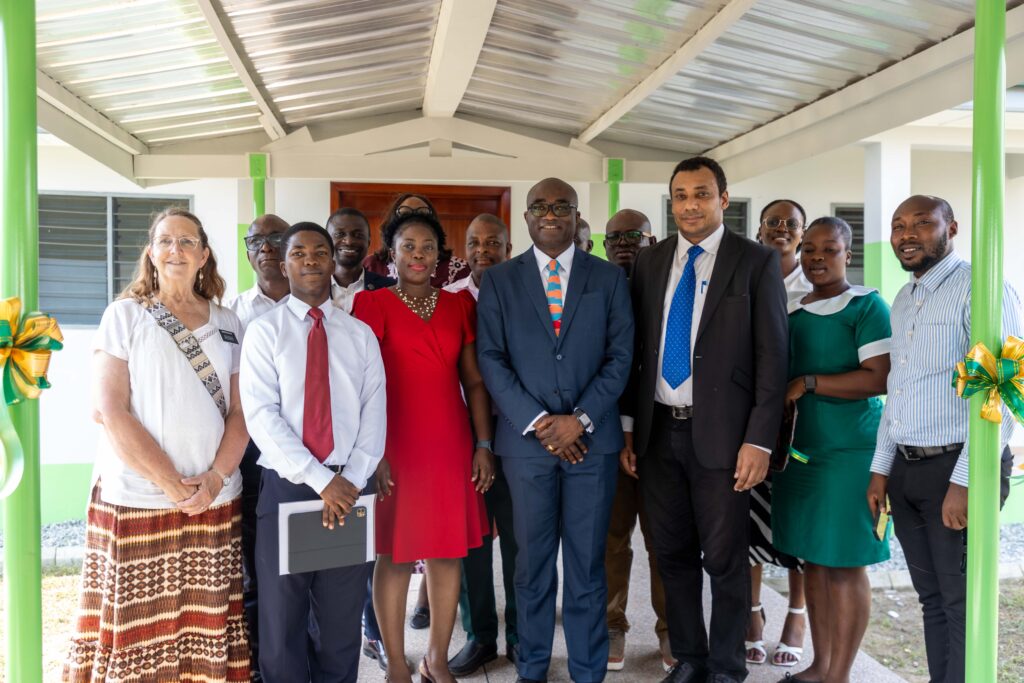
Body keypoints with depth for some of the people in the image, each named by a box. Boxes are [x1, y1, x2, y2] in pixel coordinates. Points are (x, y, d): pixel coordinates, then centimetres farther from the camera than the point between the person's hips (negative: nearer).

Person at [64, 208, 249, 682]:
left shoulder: (227, 325, 11)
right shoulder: (125, 315, 3)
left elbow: (239, 412, 7)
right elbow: (112, 412, -6)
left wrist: (214, 479, -10)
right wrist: (174, 486, -12)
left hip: (216, 503, 3)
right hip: (137, 503, -2)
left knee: (207, 634, 6)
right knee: (139, 636, 2)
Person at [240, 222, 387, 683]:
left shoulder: (360, 335, 9)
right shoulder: (264, 331, 1)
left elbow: (374, 414, 2)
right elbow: (261, 415, -9)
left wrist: (350, 481, -12)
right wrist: (321, 480, -17)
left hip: (349, 490, 2)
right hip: (286, 488, -1)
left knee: (342, 620, 12)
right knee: (282, 620, 10)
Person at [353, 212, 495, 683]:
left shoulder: (459, 304, 9)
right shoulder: (373, 304, -2)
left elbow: (474, 380, 9)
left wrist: (484, 445, 3)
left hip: (452, 446, 3)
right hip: (396, 447, -3)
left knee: (448, 553, 9)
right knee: (394, 555, 6)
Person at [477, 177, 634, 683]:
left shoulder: (609, 278, 7)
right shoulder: (499, 280, 5)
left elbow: (620, 356, 1)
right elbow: (491, 360, -1)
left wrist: (580, 419, -11)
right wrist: (537, 422, -11)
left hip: (592, 439, 0)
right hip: (526, 439, 0)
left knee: (587, 564, 8)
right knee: (533, 563, 9)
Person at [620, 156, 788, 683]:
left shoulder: (756, 262, -3)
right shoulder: (649, 262, 9)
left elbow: (772, 357, -6)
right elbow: (637, 350, 10)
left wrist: (759, 441, -12)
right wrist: (628, 427, 6)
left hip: (720, 433, -4)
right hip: (658, 431, 4)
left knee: (724, 560, 7)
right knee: (673, 555, 15)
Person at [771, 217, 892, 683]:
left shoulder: (868, 306, -5)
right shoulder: (790, 311, 11)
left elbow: (878, 378, -15)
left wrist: (809, 383, -19)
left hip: (850, 451, -6)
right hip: (798, 449, 6)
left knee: (844, 565, 1)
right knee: (813, 560, 12)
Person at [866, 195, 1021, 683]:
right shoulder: (902, 301, 14)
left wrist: (965, 482, -21)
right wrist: (881, 469, 12)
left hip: (956, 468, -7)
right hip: (905, 470, 7)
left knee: (963, 602, 4)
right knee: (931, 597, 15)